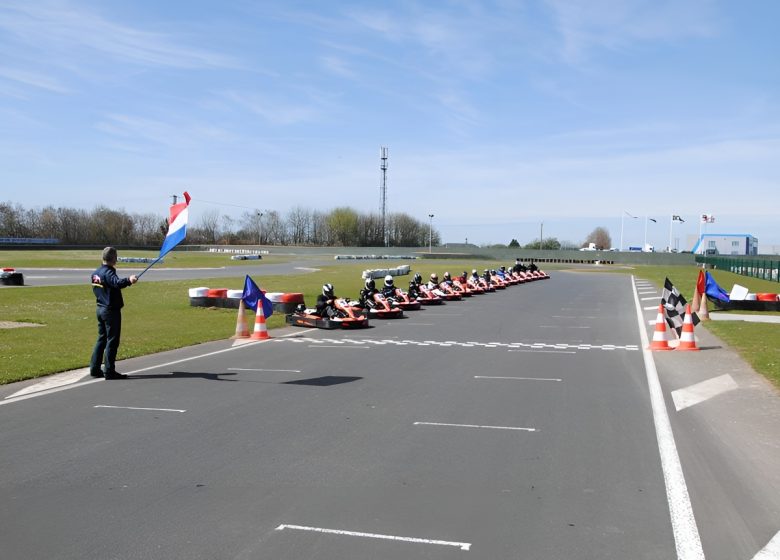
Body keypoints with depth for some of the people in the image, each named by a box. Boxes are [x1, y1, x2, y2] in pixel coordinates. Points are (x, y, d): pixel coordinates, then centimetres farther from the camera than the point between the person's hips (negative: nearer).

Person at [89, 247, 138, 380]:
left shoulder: (95, 273, 10)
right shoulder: (108, 272, -18)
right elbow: (117, 282, -38)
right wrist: (128, 280, -55)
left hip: (100, 309, 9)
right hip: (111, 310, -9)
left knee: (102, 339, 16)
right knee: (112, 341, -3)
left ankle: (94, 368, 19)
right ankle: (109, 371, 0)